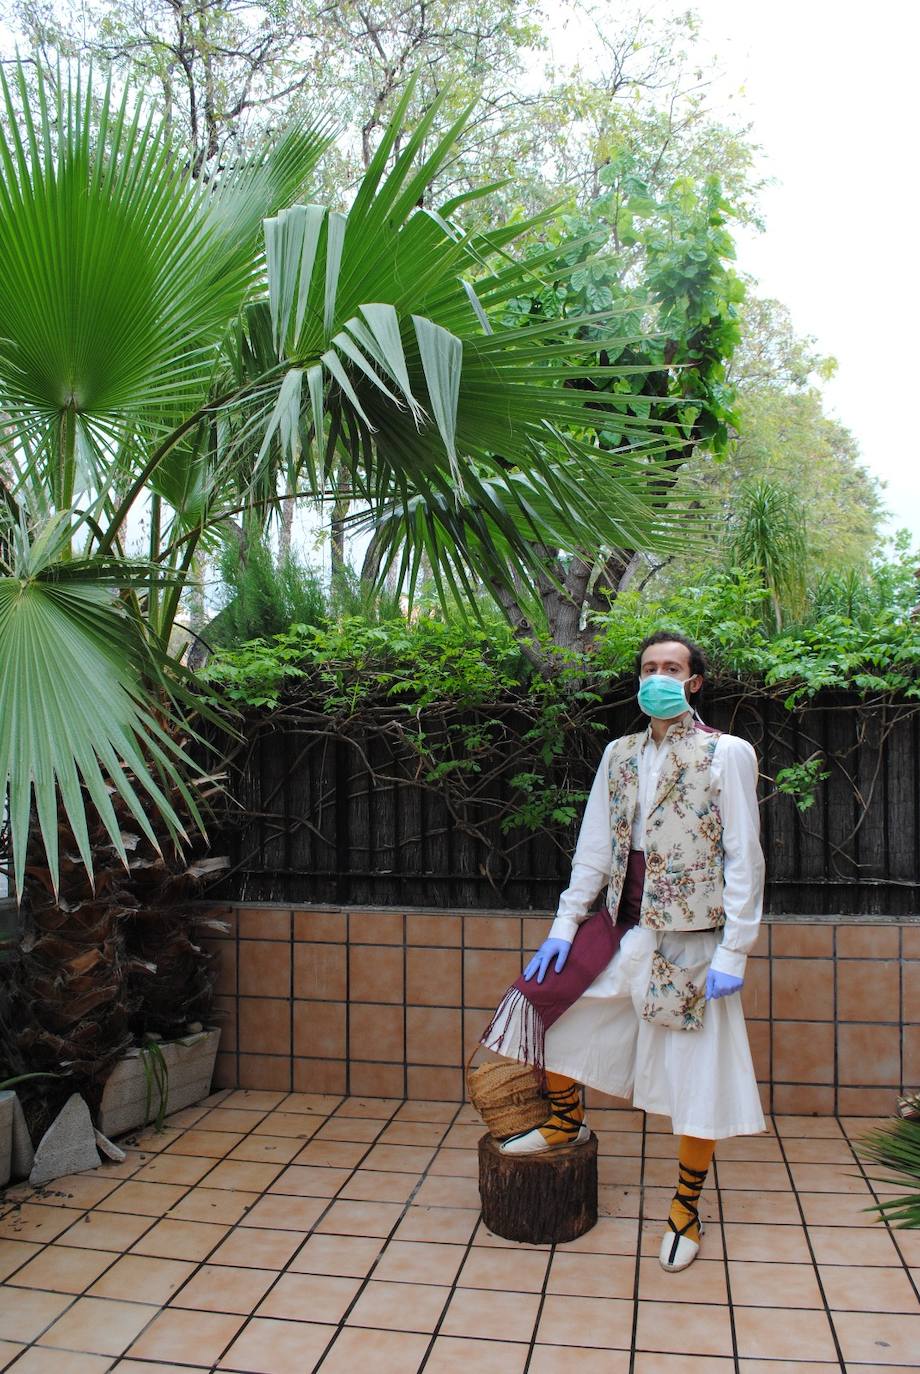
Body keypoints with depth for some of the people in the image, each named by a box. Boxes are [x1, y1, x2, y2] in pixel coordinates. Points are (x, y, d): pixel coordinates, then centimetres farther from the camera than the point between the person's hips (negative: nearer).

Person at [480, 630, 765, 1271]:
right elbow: (593, 847, 9)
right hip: (621, 928, 5)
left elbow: (744, 859, -9)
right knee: (544, 996, 6)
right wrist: (565, 924, 3)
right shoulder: (620, 754, 8)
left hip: (690, 939, -5)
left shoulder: (728, 754, -7)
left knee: (697, 1079, 2)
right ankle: (567, 1123, 31)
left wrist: (733, 954, -13)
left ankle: (686, 1212, 25)